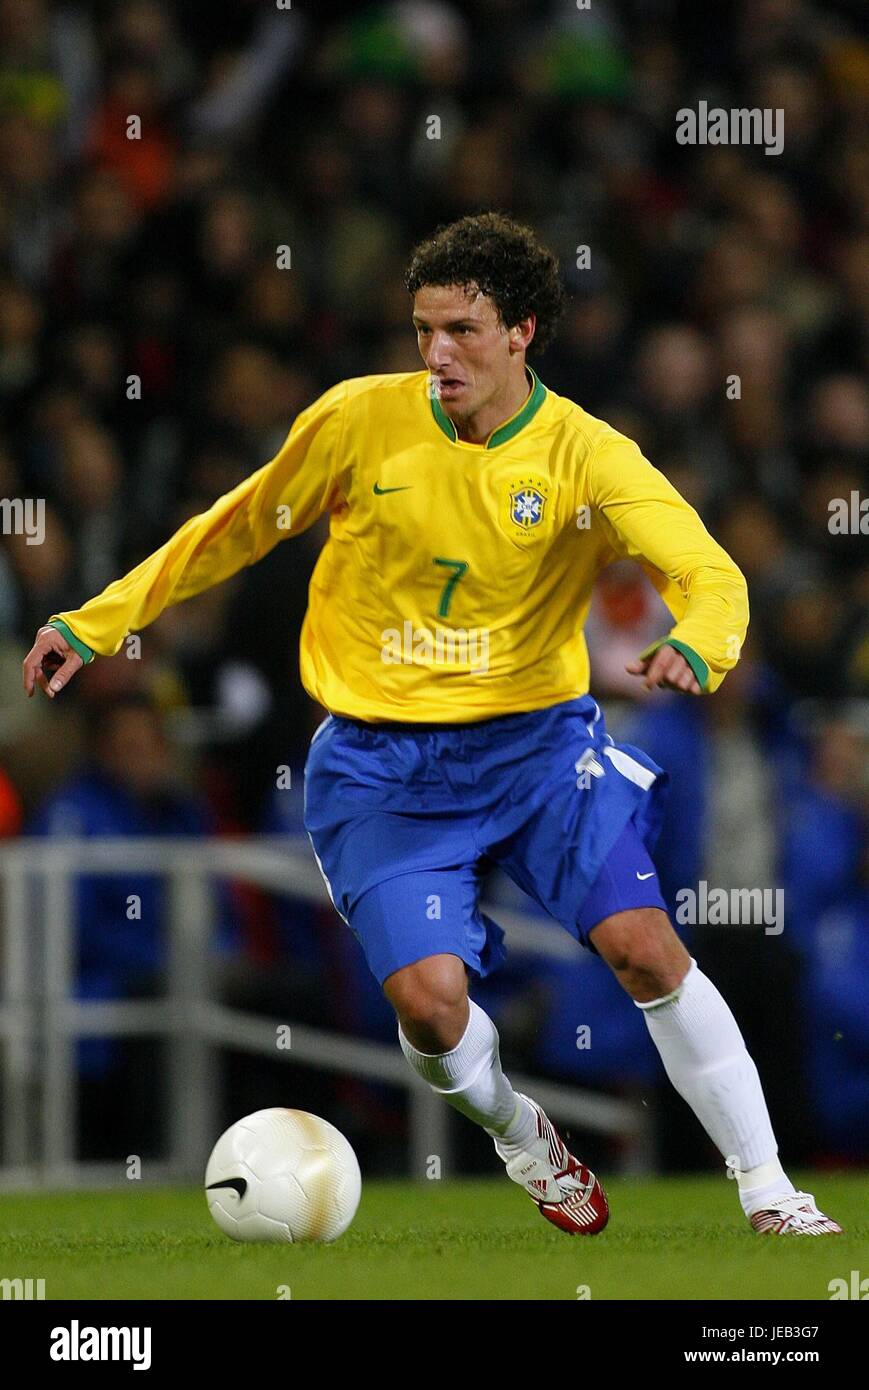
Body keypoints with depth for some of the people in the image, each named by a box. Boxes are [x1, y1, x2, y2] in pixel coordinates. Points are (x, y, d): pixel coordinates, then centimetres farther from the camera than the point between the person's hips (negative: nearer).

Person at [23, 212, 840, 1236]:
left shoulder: (587, 457, -9)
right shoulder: (358, 421, -6)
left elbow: (708, 573, -19)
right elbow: (234, 530, 9)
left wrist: (695, 646, -43)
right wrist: (97, 621, 10)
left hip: (536, 738, 0)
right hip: (380, 760, 0)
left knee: (646, 949, -15)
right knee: (428, 998, -18)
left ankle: (767, 1193, -1)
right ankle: (521, 1136, 17)